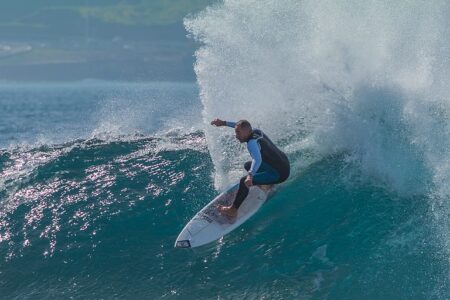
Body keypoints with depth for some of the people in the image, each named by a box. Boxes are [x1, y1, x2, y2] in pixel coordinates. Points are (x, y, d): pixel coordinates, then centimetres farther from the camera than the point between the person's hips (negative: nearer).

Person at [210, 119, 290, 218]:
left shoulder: (252, 143, -25)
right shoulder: (256, 131, 2)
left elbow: (257, 159, -44)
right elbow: (242, 126, 23)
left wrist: (250, 175, -58)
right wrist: (223, 123, 22)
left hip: (280, 173, -10)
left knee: (244, 182, -20)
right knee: (248, 165, 27)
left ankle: (233, 210, -14)